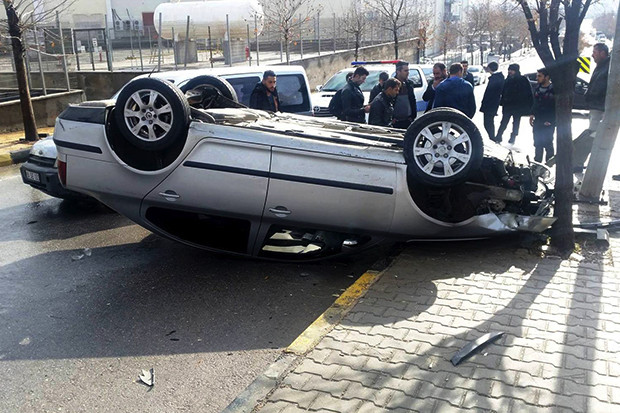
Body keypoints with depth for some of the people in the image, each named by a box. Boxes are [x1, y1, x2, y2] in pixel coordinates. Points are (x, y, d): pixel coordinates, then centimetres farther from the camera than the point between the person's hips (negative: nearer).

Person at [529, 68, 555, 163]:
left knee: (548, 145, -2)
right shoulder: (537, 88, 10)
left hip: (548, 123, -7)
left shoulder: (554, 90, -12)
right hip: (537, 122, 7)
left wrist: (551, 121, -17)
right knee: (538, 144, 13)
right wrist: (532, 114, 8)